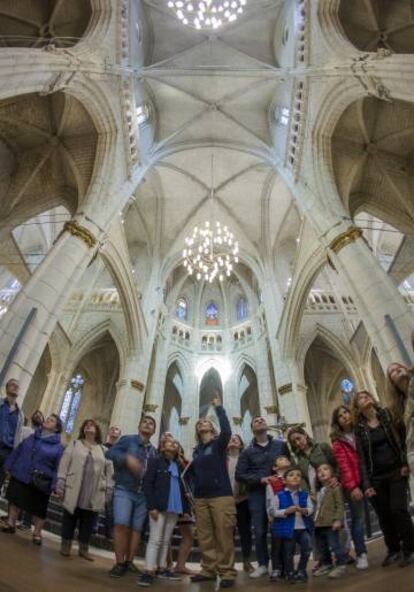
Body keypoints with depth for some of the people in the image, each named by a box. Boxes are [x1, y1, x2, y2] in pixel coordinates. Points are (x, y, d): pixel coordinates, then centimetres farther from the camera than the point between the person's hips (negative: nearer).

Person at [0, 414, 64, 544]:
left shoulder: (58, 447, -9)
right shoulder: (32, 437, 6)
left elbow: (58, 467, -12)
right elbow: (17, 451, 14)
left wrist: (54, 485, -19)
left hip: (39, 483, -3)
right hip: (19, 476, 3)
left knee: (38, 509, 8)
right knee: (15, 499, 16)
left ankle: (37, 533, 26)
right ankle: (11, 524, 37)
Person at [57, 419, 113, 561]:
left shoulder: (103, 451, 9)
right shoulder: (74, 445, 6)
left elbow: (109, 472, 8)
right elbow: (64, 465, 1)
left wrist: (108, 492, 3)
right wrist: (60, 485, -6)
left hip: (94, 494, 1)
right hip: (74, 490, -1)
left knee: (88, 521, 8)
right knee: (69, 518, 9)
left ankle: (84, 549, 22)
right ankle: (65, 546, 25)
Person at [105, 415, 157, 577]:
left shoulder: (153, 451, 11)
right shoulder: (127, 440, -3)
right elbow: (110, 453, -15)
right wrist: (127, 458, -30)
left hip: (143, 494, 5)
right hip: (124, 490, -4)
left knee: (137, 529, 7)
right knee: (121, 525, -13)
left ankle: (129, 562, 20)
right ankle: (119, 563, 1)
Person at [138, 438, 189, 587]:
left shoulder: (178, 465, 14)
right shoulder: (155, 460, -3)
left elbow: (181, 486, 14)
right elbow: (147, 483, -10)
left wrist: (185, 508, 6)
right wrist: (152, 506, -17)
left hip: (174, 508, 6)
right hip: (159, 507, -6)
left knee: (166, 540, 14)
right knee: (155, 539, -3)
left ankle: (162, 569, 24)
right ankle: (149, 572, 3)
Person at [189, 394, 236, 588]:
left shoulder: (219, 443, 0)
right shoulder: (197, 450, 15)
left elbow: (227, 431, -22)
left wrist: (218, 407, -20)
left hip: (221, 496, -5)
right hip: (200, 498, 5)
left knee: (224, 536, -3)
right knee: (205, 537, 8)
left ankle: (227, 572, 7)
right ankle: (208, 570, 20)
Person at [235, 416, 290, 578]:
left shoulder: (281, 445, 3)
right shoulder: (248, 451, 4)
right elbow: (239, 475, -1)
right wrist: (261, 479, -12)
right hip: (257, 495, 0)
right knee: (260, 531, 5)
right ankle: (262, 564, 22)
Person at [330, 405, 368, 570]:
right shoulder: (338, 442, -1)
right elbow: (344, 466, -6)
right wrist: (353, 486, -14)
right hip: (353, 484, -3)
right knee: (358, 519, 2)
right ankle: (361, 554, 14)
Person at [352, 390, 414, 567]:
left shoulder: (387, 414, 1)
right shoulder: (360, 429, 2)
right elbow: (362, 457, 0)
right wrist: (366, 484, -6)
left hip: (396, 471, -1)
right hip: (376, 478, 2)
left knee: (398, 509, -10)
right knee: (384, 516, 6)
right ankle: (393, 550, 25)